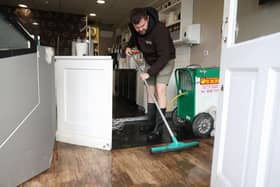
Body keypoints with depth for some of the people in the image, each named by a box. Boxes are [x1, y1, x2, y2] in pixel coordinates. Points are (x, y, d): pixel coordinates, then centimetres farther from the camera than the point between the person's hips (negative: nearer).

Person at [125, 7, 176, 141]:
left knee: (160, 90, -18)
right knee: (150, 90, 6)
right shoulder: (134, 27, -13)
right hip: (150, 61, 7)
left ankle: (158, 129, -13)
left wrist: (149, 73, -35)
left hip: (165, 61, -7)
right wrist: (130, 46, -2)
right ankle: (151, 124, 16)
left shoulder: (159, 30, -33)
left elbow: (164, 57, -33)